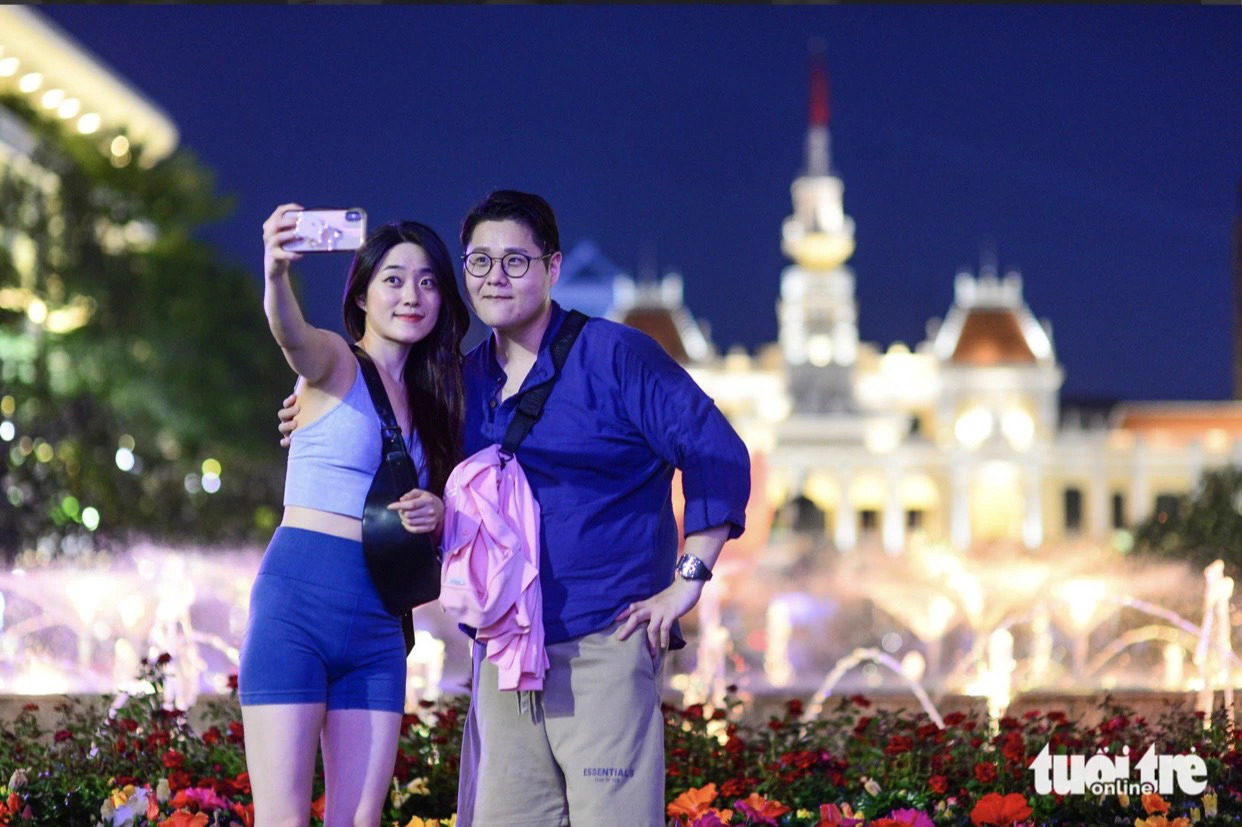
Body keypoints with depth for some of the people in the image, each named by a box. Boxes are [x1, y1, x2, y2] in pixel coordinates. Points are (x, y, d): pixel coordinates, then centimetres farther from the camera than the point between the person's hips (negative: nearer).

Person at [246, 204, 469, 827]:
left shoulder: (429, 399, 18)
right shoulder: (334, 362, -1)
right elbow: (290, 333, -25)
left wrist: (437, 514, -2)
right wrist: (277, 273, -47)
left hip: (377, 624, 6)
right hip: (296, 605, -6)